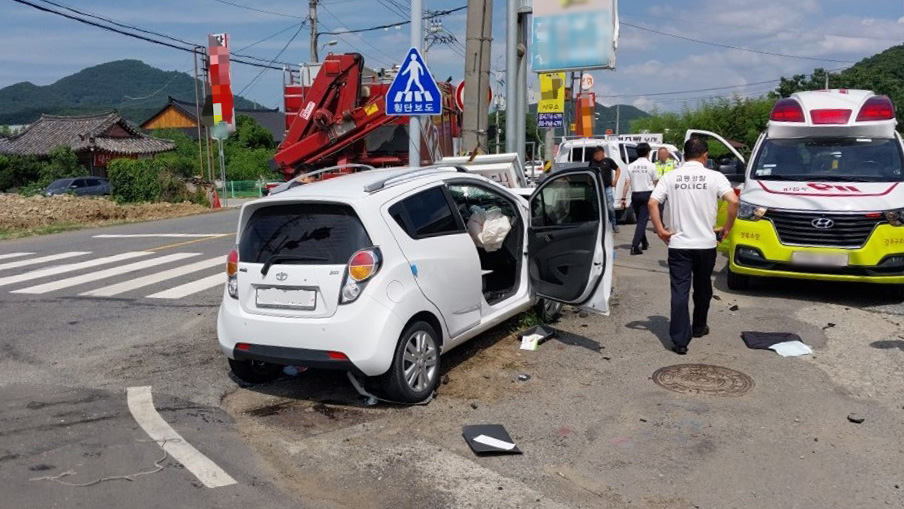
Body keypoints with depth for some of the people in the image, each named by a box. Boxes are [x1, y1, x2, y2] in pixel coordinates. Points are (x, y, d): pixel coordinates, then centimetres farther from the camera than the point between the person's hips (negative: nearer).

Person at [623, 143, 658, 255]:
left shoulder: (631, 166, 2)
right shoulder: (651, 165, -5)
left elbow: (627, 183, -2)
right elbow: (656, 182, 3)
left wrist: (624, 197, 1)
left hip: (635, 194, 4)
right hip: (647, 194, -4)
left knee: (640, 219, 17)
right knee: (643, 220, -5)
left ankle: (644, 243, 30)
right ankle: (635, 246, -16)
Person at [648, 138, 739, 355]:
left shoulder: (670, 177, 1)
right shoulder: (714, 177, -3)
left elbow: (652, 204, -8)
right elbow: (733, 201, -14)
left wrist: (660, 230, -2)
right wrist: (727, 228, -1)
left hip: (678, 244, 0)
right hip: (706, 243, 0)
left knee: (679, 291, 0)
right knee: (703, 288, 20)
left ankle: (680, 340, -5)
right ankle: (699, 327, 37)